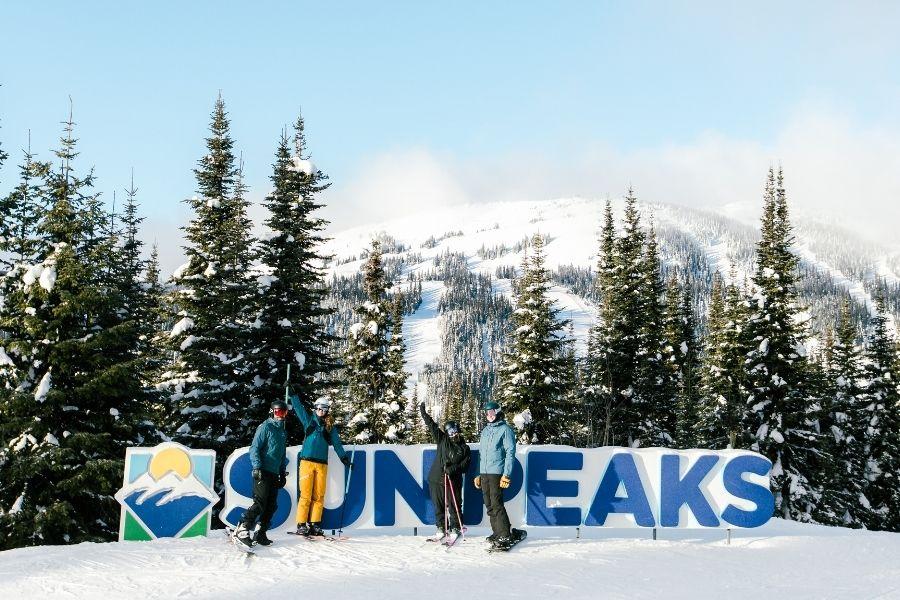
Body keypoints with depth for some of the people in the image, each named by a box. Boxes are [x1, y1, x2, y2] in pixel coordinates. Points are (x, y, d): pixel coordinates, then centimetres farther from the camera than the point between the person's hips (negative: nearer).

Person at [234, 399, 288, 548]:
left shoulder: (283, 432, 22)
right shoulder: (265, 427, -3)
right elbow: (254, 449, -9)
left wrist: (282, 474, 22)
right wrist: (257, 467, -19)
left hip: (274, 474, 8)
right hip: (262, 473, -8)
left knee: (271, 506, 4)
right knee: (260, 503, -16)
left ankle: (259, 533, 10)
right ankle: (242, 530, -14)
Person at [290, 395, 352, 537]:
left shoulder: (330, 426, 15)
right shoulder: (309, 420, 11)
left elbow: (336, 443, 15)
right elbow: (298, 407, 9)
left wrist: (344, 457, 6)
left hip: (322, 464, 2)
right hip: (307, 461, -2)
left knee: (319, 496, -1)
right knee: (306, 495, -6)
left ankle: (314, 524, 3)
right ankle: (301, 525, -4)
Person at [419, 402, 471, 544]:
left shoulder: (465, 449, 7)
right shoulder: (442, 440, 10)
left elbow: (465, 465, -2)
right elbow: (432, 425, 10)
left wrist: (452, 469, -16)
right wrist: (423, 413, 9)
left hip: (453, 482, -2)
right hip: (436, 479, 2)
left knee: (454, 506, -2)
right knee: (438, 506, 7)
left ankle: (455, 529, 9)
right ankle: (441, 529, 17)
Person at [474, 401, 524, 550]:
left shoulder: (505, 429, -4)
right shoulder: (485, 431, 18)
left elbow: (510, 453, -9)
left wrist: (506, 475, -17)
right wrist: (479, 474, 19)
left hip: (497, 473, -7)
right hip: (484, 473, 7)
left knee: (496, 504, -13)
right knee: (489, 505, 7)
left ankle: (506, 535, -12)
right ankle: (497, 532, 14)